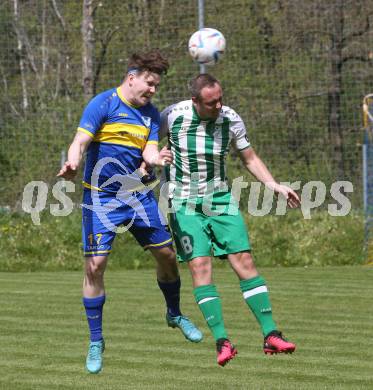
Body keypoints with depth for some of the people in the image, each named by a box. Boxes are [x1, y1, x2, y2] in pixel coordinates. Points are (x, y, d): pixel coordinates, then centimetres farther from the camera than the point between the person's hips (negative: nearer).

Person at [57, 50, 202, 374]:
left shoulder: (151, 113, 6)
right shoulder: (104, 104, -11)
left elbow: (149, 153, -3)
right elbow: (81, 141, -19)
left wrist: (158, 159, -27)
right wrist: (72, 164, -40)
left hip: (137, 194, 5)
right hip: (101, 198, -5)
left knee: (166, 253, 7)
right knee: (95, 264, -11)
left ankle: (175, 314, 34)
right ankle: (96, 342, 0)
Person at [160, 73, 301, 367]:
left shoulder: (231, 120, -7)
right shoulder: (173, 116, -14)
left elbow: (250, 158, 7)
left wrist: (275, 185, -4)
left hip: (220, 199, 2)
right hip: (184, 204, -2)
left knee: (244, 260, -7)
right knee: (200, 267, -14)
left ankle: (271, 335, -5)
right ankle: (222, 342, -14)